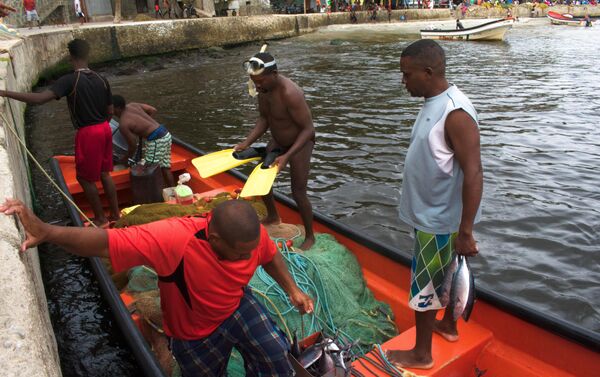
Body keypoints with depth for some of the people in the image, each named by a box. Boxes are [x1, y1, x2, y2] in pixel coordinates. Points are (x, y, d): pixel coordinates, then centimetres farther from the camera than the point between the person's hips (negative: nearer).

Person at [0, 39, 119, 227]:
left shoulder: (70, 80, -16)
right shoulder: (101, 80, 3)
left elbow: (39, 98, -26)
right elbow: (110, 111, 8)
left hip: (87, 133, -6)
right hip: (104, 129, 6)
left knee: (85, 178, 10)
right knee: (104, 173, 18)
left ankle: (101, 218, 19)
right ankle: (115, 214, 25)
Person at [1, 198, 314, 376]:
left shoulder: (253, 233, -27)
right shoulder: (175, 240, -45)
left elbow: (269, 255, -2)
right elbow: (107, 242, -48)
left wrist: (292, 289, -8)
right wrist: (45, 231, -60)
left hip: (237, 307, 3)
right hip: (195, 332, -3)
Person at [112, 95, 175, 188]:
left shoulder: (123, 124, -11)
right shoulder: (132, 105, 10)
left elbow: (133, 146, -5)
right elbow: (153, 110, 17)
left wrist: (127, 159, 12)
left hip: (156, 141, -9)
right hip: (166, 134, 9)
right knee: (165, 168, 18)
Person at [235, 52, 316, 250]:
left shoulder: (290, 93, -35)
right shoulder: (263, 88, -11)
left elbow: (308, 129, -31)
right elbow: (264, 119, 0)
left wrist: (287, 156, -37)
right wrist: (247, 143, -11)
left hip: (300, 144, -8)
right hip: (277, 141, 8)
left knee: (298, 193, -5)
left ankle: (310, 237, 17)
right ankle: (273, 217, 42)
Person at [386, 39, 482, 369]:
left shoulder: (455, 113, -26)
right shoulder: (434, 103, 4)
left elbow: (473, 175, -27)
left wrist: (465, 232, -25)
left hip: (439, 220, -9)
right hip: (432, 213, 9)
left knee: (423, 285, 5)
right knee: (446, 275, 25)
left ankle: (421, 354, 23)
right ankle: (449, 326, 46)